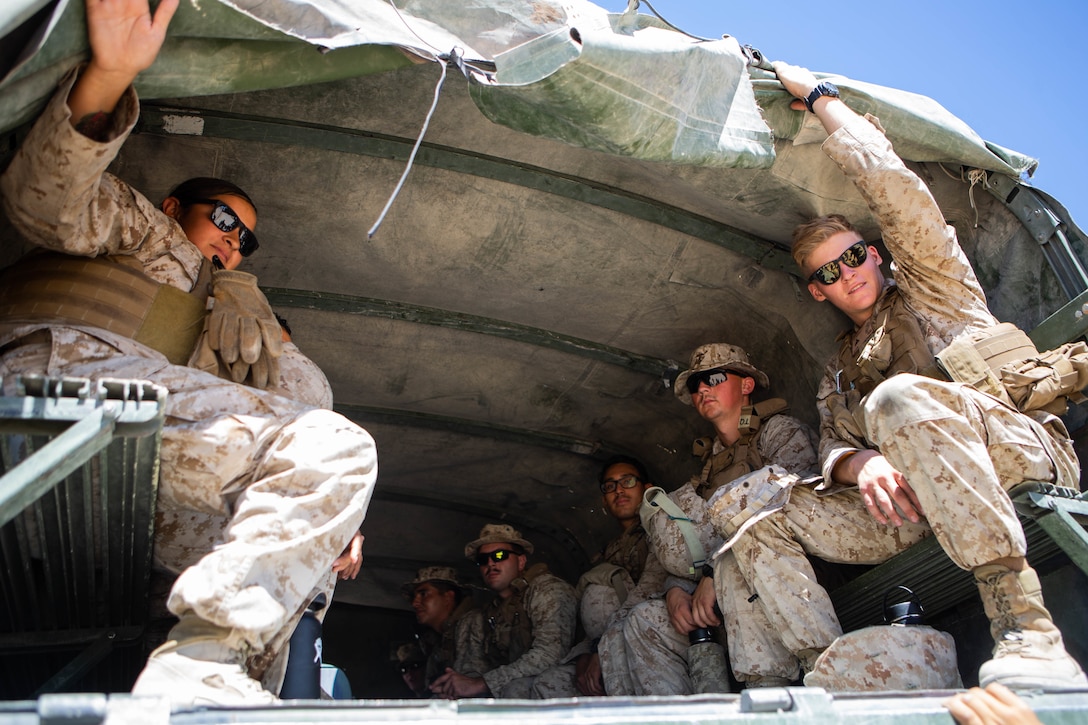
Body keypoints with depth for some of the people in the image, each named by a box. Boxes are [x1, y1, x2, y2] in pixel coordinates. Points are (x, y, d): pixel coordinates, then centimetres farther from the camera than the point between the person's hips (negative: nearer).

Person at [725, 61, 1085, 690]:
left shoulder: (928, 285, 14)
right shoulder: (838, 374, 27)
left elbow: (896, 188, -1)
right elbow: (834, 447, 10)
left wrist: (820, 96, 9)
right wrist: (860, 463, -17)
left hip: (1022, 455, -5)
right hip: (917, 501, 6)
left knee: (899, 397, -38)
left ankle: (1026, 627, -37)